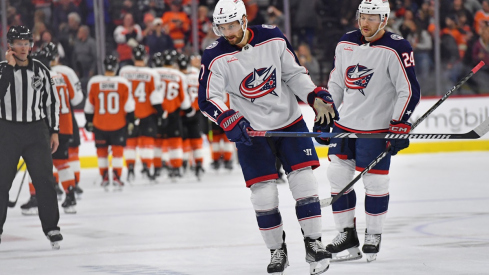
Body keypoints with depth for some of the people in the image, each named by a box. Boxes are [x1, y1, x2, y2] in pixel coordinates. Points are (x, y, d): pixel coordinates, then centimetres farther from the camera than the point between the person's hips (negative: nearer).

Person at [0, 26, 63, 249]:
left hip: (36, 131, 1)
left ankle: (51, 227, 4)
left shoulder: (40, 70, 5)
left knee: (44, 179, -3)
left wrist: (54, 131, 7)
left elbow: (51, 101, 11)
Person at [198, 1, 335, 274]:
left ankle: (314, 243, 4)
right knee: (263, 191, -4)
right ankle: (278, 250, 11)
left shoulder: (273, 38, -8)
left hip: (290, 120, 1)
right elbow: (208, 99, -15)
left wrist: (317, 97, -9)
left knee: (303, 180, -5)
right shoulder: (216, 57, -12)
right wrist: (231, 121, -30)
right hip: (252, 129, -1)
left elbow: (294, 73, 3)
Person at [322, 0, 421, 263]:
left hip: (377, 129, -6)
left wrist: (399, 126, -18)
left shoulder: (396, 49, -14)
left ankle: (373, 235, 17)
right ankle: (346, 235, 14)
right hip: (345, 123, 6)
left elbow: (409, 91, -14)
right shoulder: (345, 44, 6)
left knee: (375, 182, -1)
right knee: (338, 176, 4)